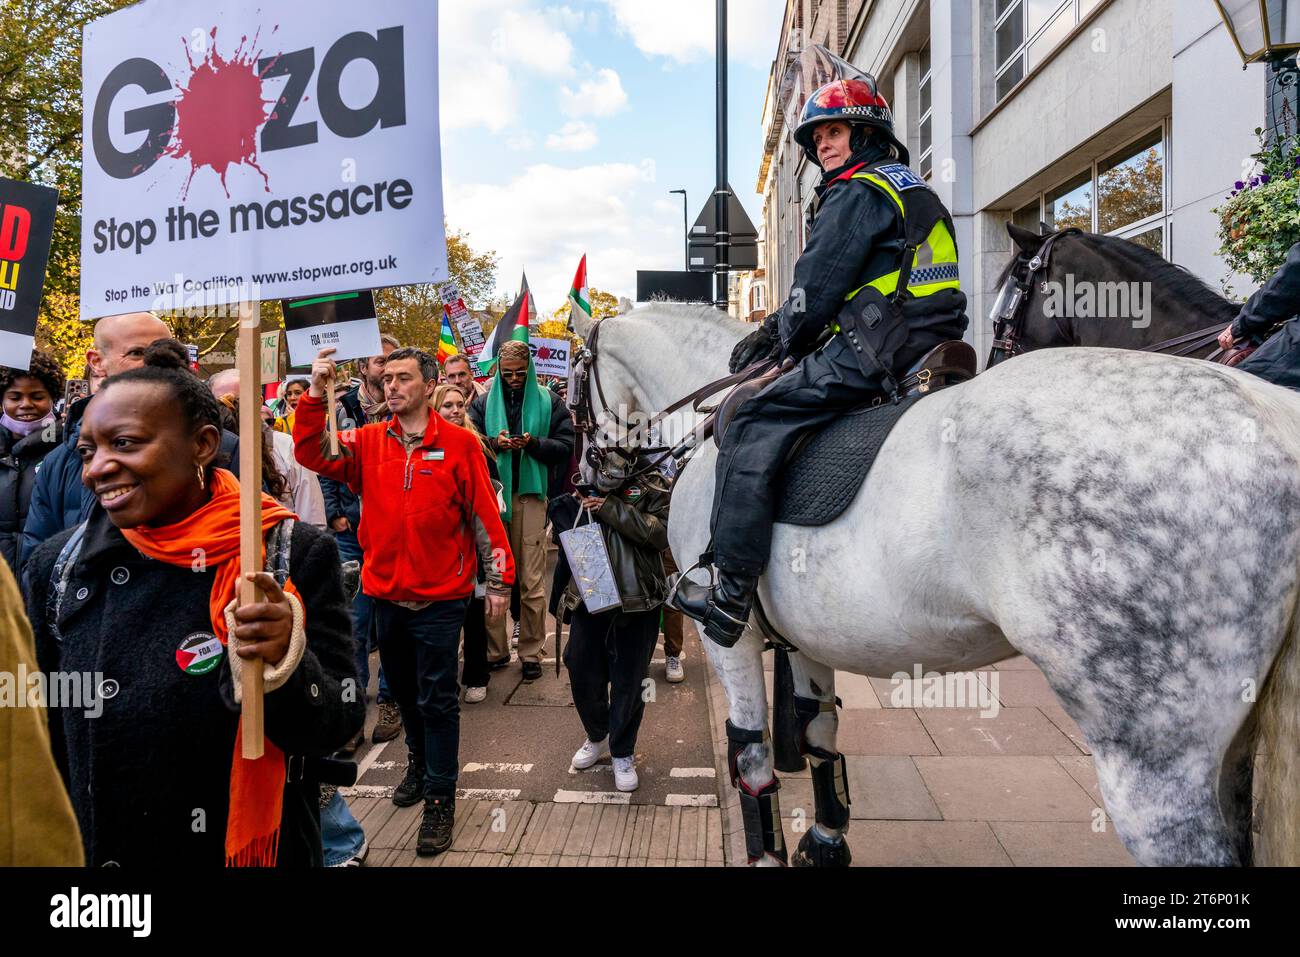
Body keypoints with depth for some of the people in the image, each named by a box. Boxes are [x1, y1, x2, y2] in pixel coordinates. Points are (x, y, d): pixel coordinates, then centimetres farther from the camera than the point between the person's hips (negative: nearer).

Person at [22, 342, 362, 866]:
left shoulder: (296, 557, -17)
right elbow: (39, 736, 4)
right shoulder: (57, 565, -7)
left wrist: (282, 665, -33)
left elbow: (337, 728, -17)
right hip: (94, 849, 3)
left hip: (254, 848, -3)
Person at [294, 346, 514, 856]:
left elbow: (484, 514, -7)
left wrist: (499, 579, -8)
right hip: (386, 591, 5)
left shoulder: (459, 444, -8)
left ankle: (440, 798, 14)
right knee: (404, 690, 22)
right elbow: (311, 453, -9)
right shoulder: (369, 442, 3)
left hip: (440, 598, -4)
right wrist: (315, 393, -21)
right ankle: (420, 762, 45)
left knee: (437, 699, 2)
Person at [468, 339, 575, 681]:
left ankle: (531, 652, 8)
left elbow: (565, 445, 3)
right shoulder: (483, 403, 11)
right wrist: (494, 443, -12)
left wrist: (534, 443, -13)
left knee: (532, 581, -2)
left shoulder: (548, 402, 8)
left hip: (531, 495, -2)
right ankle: (495, 649, 16)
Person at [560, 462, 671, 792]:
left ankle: (622, 753, 26)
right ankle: (597, 736, 39)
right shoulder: (584, 492, 10)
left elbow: (662, 533, -19)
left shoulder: (651, 494, -1)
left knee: (629, 680, 6)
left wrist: (612, 509, -18)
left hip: (636, 603, -3)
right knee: (582, 673, 11)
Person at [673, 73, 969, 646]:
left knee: (752, 430, -9)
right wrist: (778, 332, 23)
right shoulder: (917, 193, 26)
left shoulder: (856, 193, -5)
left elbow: (816, 291, -10)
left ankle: (731, 595, -13)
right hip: (929, 355, 11)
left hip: (872, 356, -10)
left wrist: (780, 340, 10)